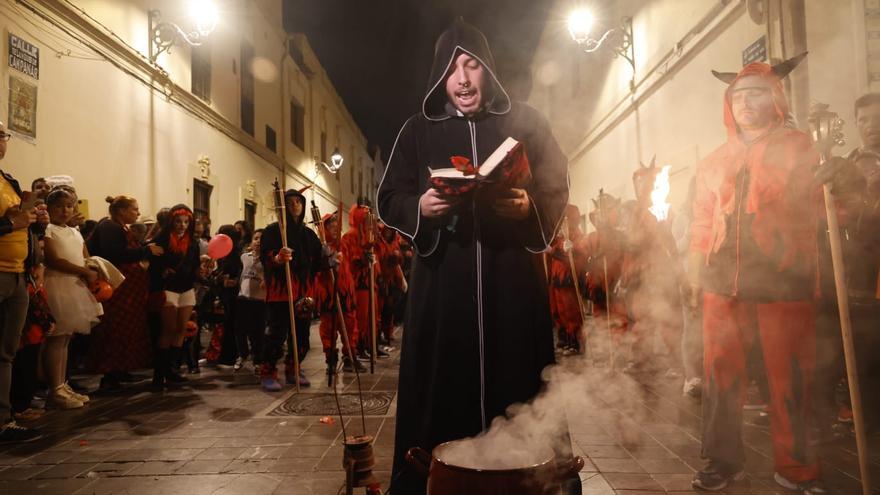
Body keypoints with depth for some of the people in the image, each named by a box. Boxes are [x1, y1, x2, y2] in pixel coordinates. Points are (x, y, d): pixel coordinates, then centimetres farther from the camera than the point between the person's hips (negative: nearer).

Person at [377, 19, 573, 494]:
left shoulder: (525, 122, 9)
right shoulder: (418, 129, 10)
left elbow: (558, 192, 6)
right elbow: (387, 200, 8)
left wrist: (529, 208, -15)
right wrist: (420, 208, -13)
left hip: (514, 281, 0)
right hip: (441, 284, 1)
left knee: (518, 388, 2)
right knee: (440, 394, 1)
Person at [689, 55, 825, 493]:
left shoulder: (798, 148, 9)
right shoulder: (714, 161, 17)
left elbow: (818, 208, 6)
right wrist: (696, 272, 13)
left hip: (783, 281, -2)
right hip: (723, 282, 3)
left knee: (788, 378, 3)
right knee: (721, 372, 5)